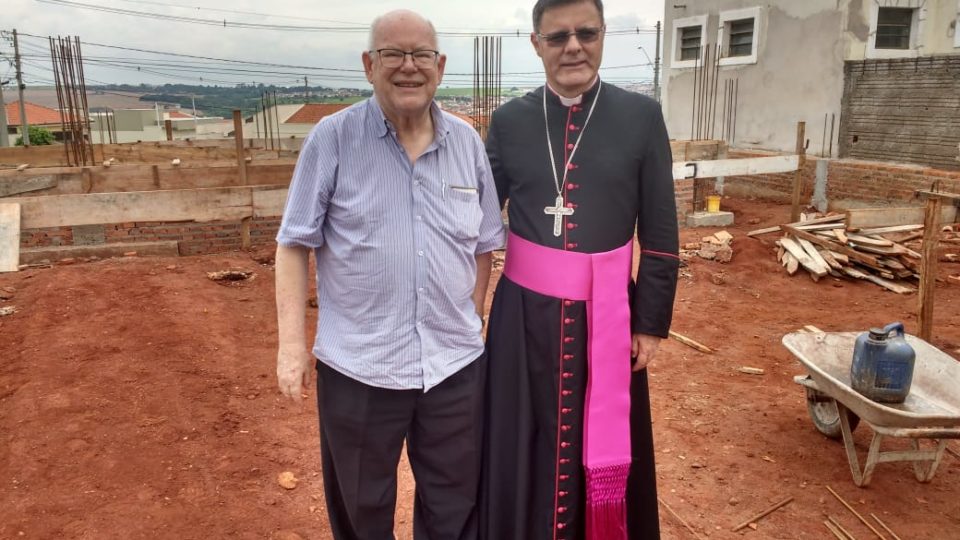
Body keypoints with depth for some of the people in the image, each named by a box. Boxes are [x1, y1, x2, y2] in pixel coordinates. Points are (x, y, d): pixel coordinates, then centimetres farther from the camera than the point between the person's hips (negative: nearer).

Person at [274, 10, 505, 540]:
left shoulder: (468, 142, 3)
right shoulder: (332, 138, -7)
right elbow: (295, 244, -4)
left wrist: (472, 321, 7)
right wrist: (292, 343, -9)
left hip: (455, 363, 3)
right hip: (357, 366, -2)